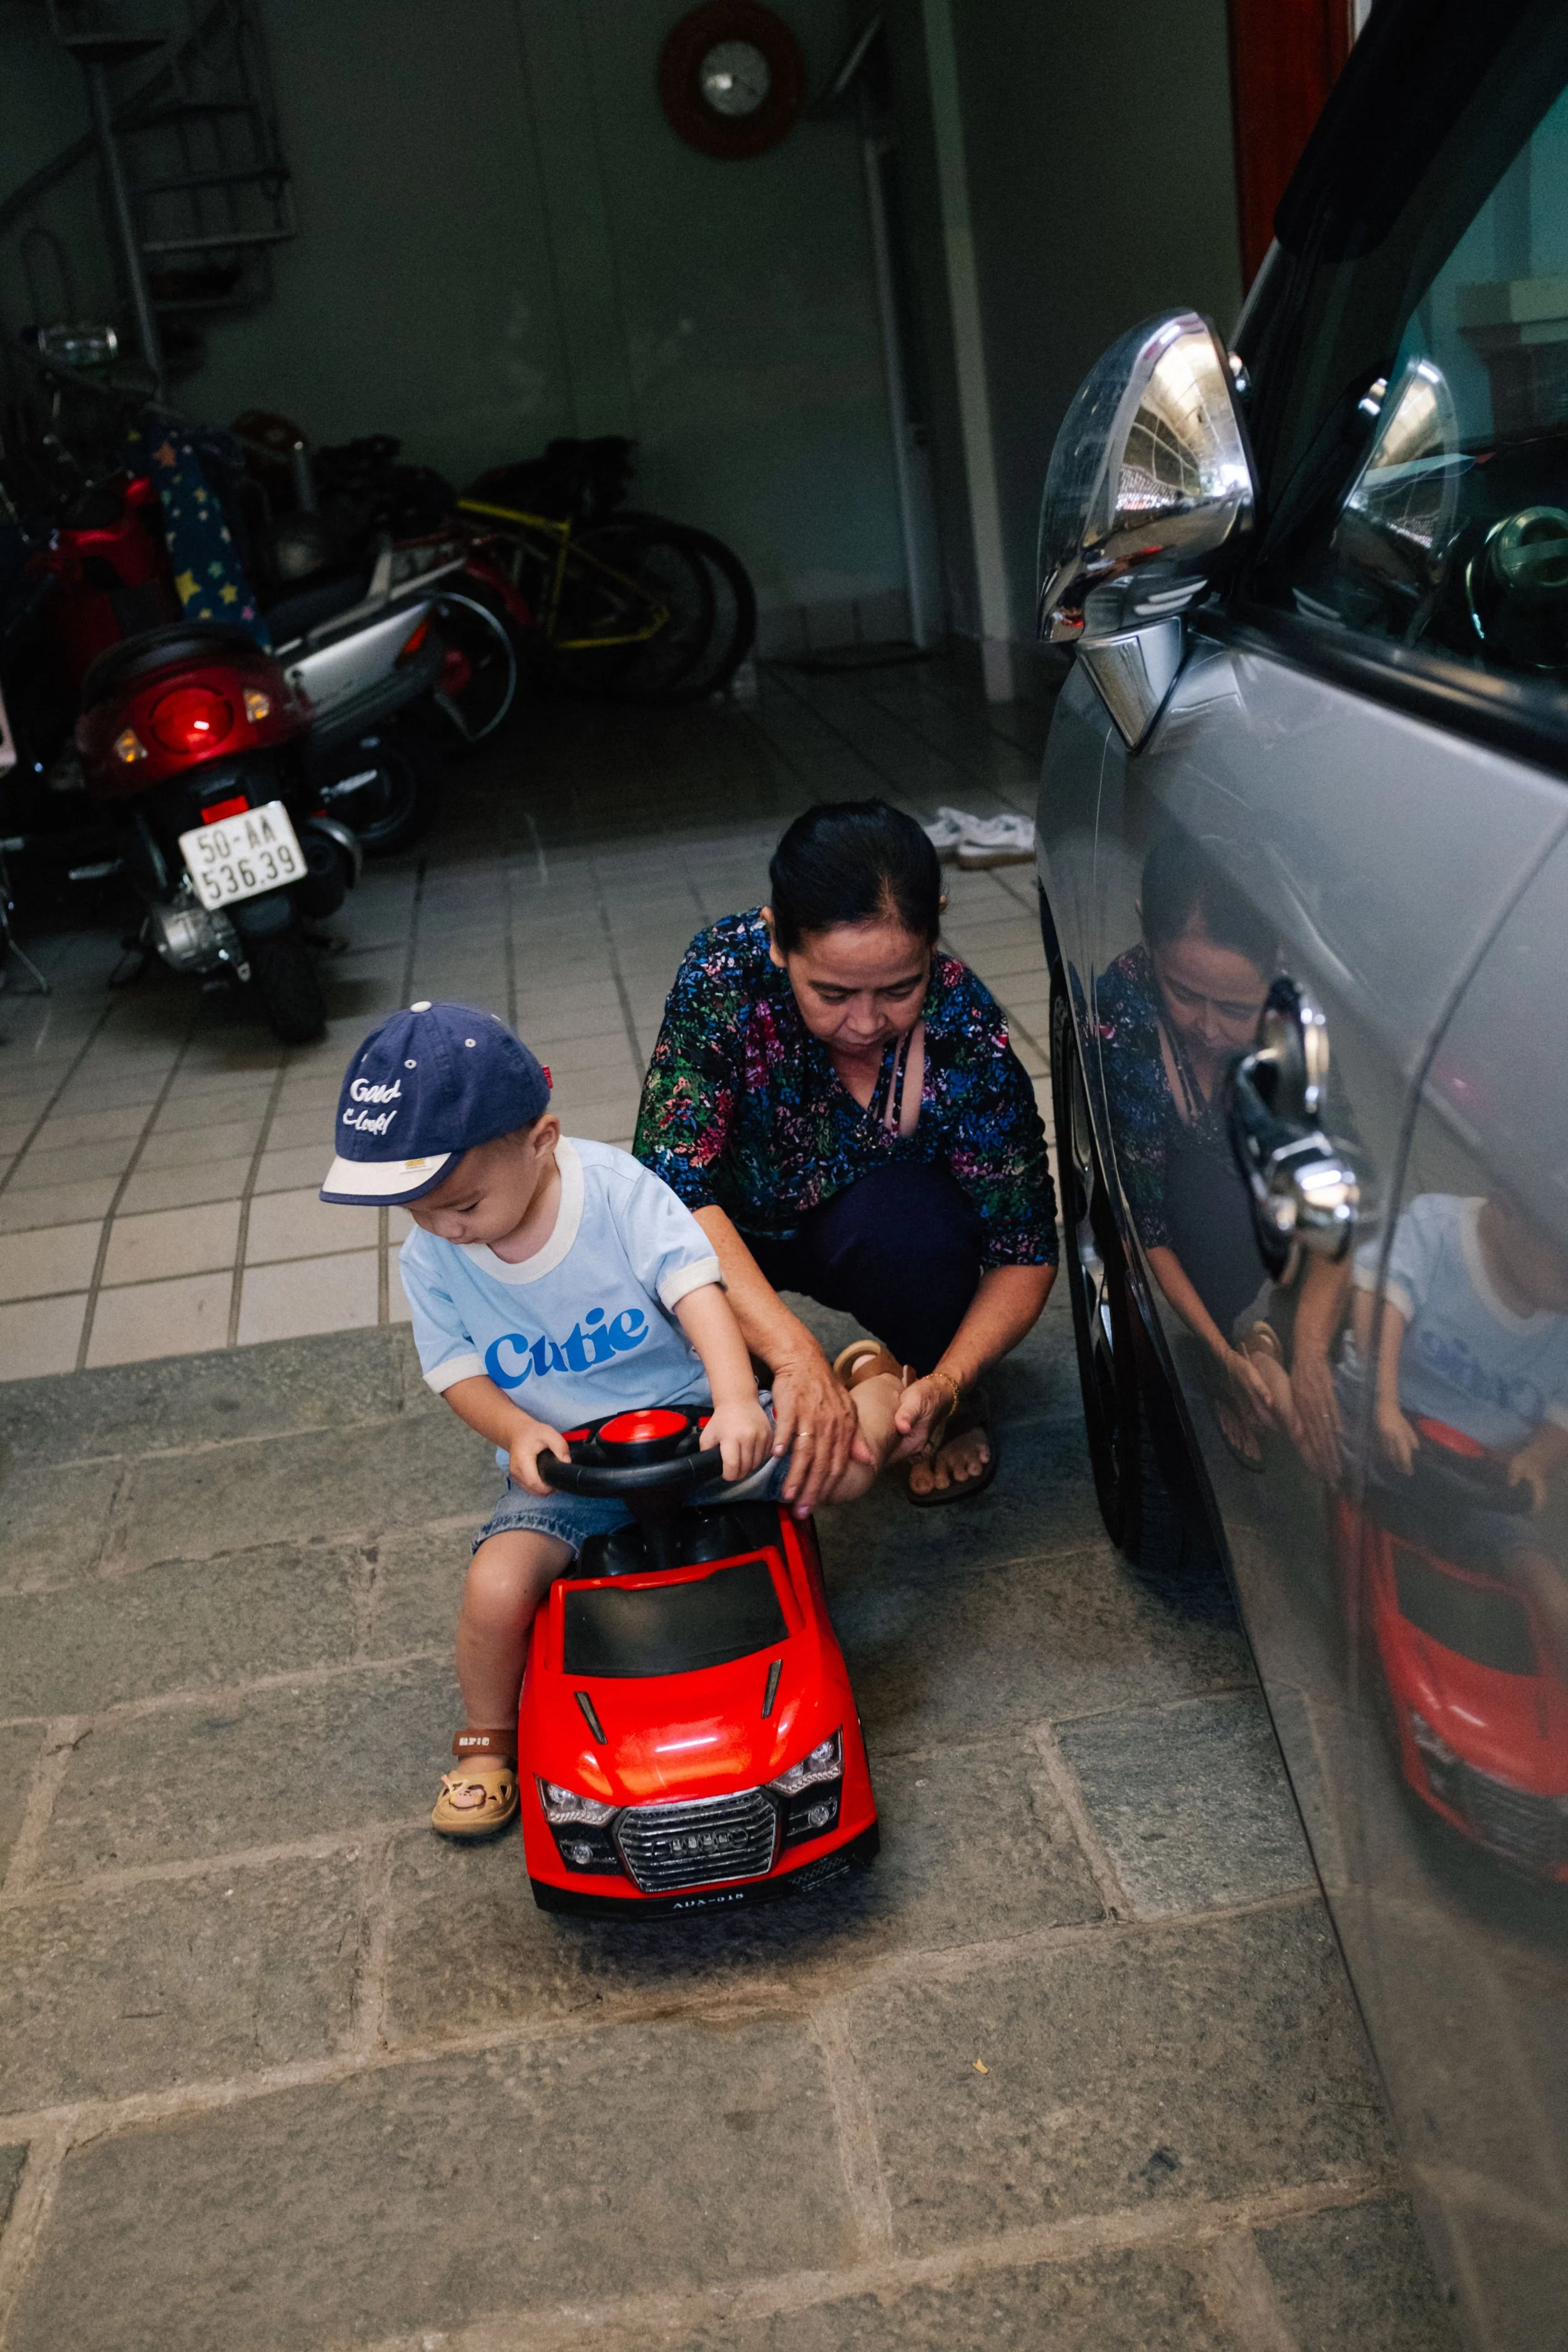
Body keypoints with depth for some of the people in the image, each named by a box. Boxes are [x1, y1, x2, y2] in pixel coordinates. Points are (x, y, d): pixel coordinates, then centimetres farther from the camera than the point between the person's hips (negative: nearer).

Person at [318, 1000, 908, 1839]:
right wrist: (517, 1432, -23)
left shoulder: (616, 1188, -16)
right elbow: (457, 1371, -1)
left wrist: (736, 1400, -41)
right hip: (560, 1463, 2)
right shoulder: (429, 1260, -7)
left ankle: (868, 1378, 20)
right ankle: (487, 1738, 6)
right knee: (496, 1589, -26)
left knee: (846, 1466, -18)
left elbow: (696, 1287, -25)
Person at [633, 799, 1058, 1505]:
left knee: (900, 1219, -34)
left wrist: (948, 1382, -40)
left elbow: (1026, 1251, -22)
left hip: (871, 1233, -1)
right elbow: (672, 1181, -38)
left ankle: (941, 1387, -2)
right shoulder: (728, 970, -32)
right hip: (741, 1229, 1)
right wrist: (794, 1355, -49)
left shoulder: (966, 1035, -30)